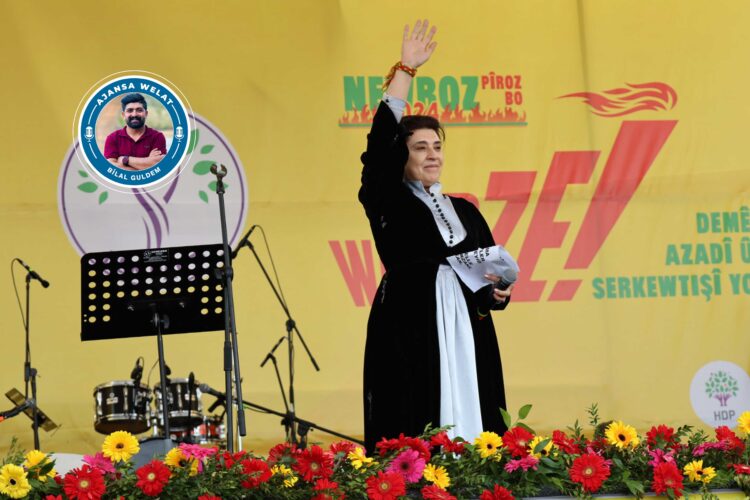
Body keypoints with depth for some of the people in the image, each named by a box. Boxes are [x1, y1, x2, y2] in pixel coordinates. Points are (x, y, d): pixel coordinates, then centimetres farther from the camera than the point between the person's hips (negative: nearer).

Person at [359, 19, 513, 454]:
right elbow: (381, 140, -8)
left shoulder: (465, 211, 17)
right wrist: (405, 70, -8)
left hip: (466, 334, 4)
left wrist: (497, 291, -6)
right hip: (408, 334, -4)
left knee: (469, 433, 0)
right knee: (412, 440, -9)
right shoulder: (389, 205, 4)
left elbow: (496, 270, 18)